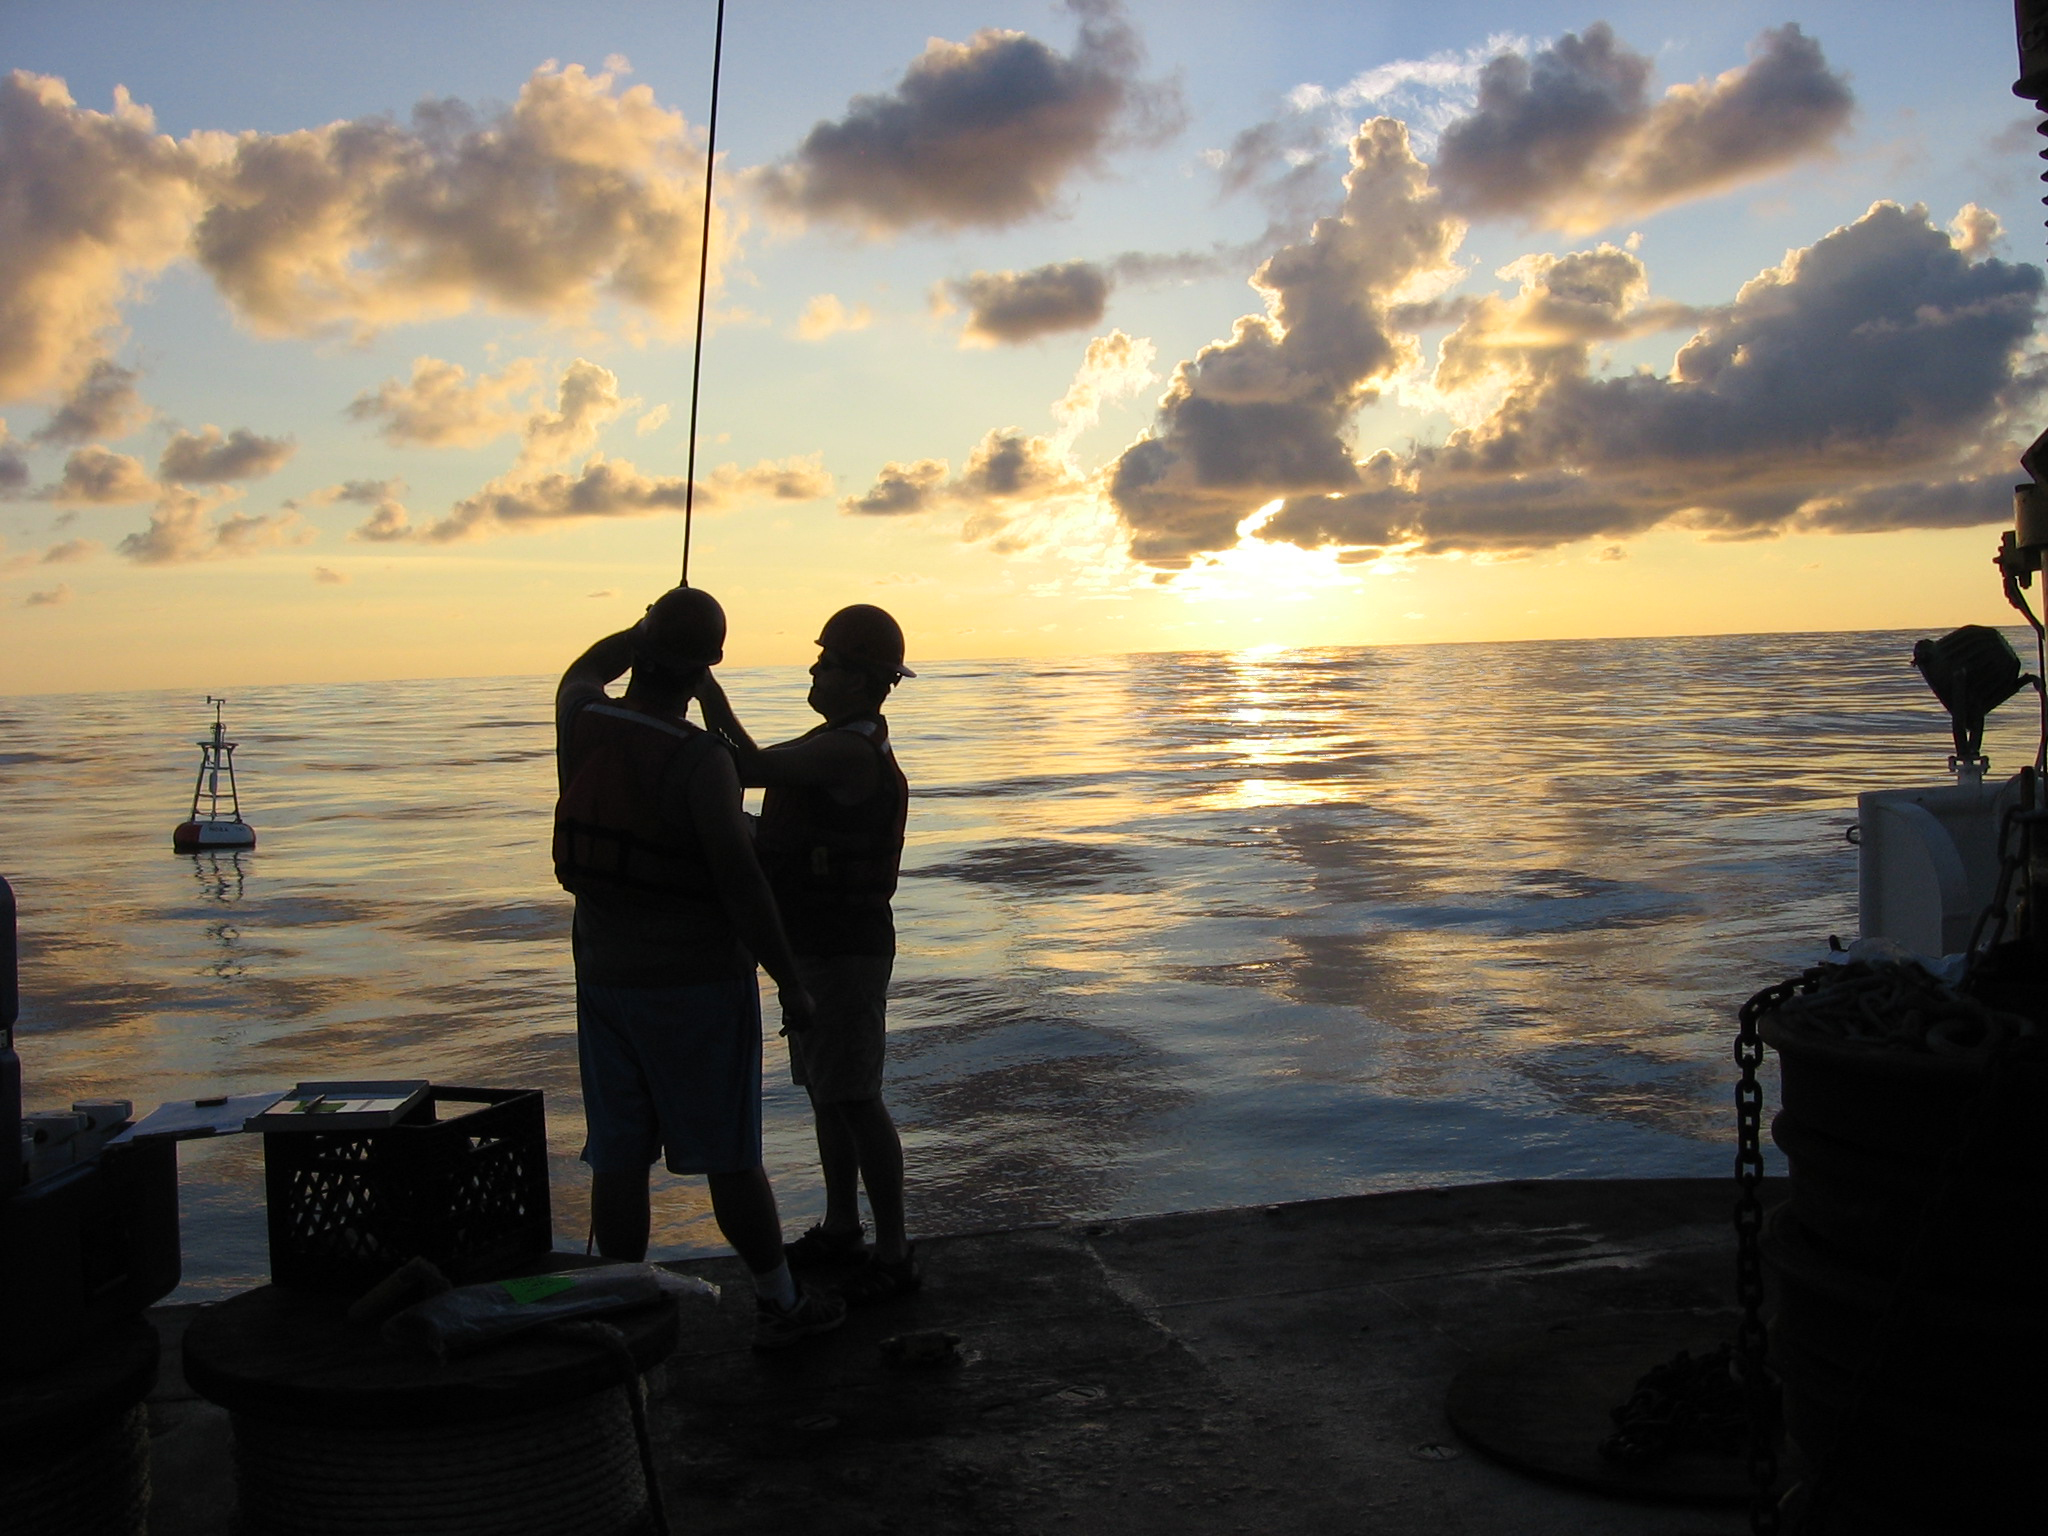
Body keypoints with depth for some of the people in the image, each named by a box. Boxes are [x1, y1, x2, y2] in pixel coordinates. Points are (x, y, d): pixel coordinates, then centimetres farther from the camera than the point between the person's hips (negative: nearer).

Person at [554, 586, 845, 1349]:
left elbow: (585, 667, 23)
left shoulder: (581, 723, -3)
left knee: (618, 1156, 10)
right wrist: (790, 981, -14)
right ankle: (779, 1303, 20)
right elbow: (741, 886, -22)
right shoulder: (701, 761, -20)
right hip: (697, 981, -5)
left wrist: (650, 627, 32)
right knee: (729, 1155, 6)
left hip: (605, 976, 5)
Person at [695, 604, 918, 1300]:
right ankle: (841, 1229, 30)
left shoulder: (851, 753, -21)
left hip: (846, 950, -11)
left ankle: (895, 1251, 2)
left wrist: (705, 685, -21)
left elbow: (751, 767, -28)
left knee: (855, 1098, -6)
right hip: (811, 943, 11)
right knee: (826, 1091, 17)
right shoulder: (837, 743, 13)